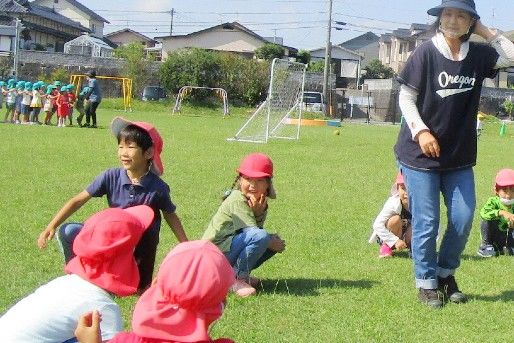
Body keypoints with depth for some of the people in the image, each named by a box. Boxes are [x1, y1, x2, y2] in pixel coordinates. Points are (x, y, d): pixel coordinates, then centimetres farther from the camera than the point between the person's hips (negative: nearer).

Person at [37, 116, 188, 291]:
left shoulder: (158, 188, -19)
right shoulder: (111, 177, -16)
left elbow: (171, 217, -2)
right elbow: (78, 200, -13)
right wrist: (51, 227, -20)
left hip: (142, 244, -1)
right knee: (67, 232, -20)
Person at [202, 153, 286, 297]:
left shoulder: (259, 202, 10)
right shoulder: (237, 200, -17)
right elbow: (253, 232, -22)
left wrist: (259, 211, -17)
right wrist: (272, 243, -10)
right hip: (216, 250, -9)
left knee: (276, 240, 7)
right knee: (260, 236, -30)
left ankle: (241, 274, 8)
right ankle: (236, 278, -16)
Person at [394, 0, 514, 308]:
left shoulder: (478, 54, 2)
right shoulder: (426, 53, -11)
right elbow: (406, 97, -8)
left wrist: (484, 30, -3)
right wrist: (420, 131, -21)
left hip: (460, 156, 4)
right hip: (420, 154, -4)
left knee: (464, 219, 7)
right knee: (426, 222, 0)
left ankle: (446, 273, 29)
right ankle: (426, 282, 17)